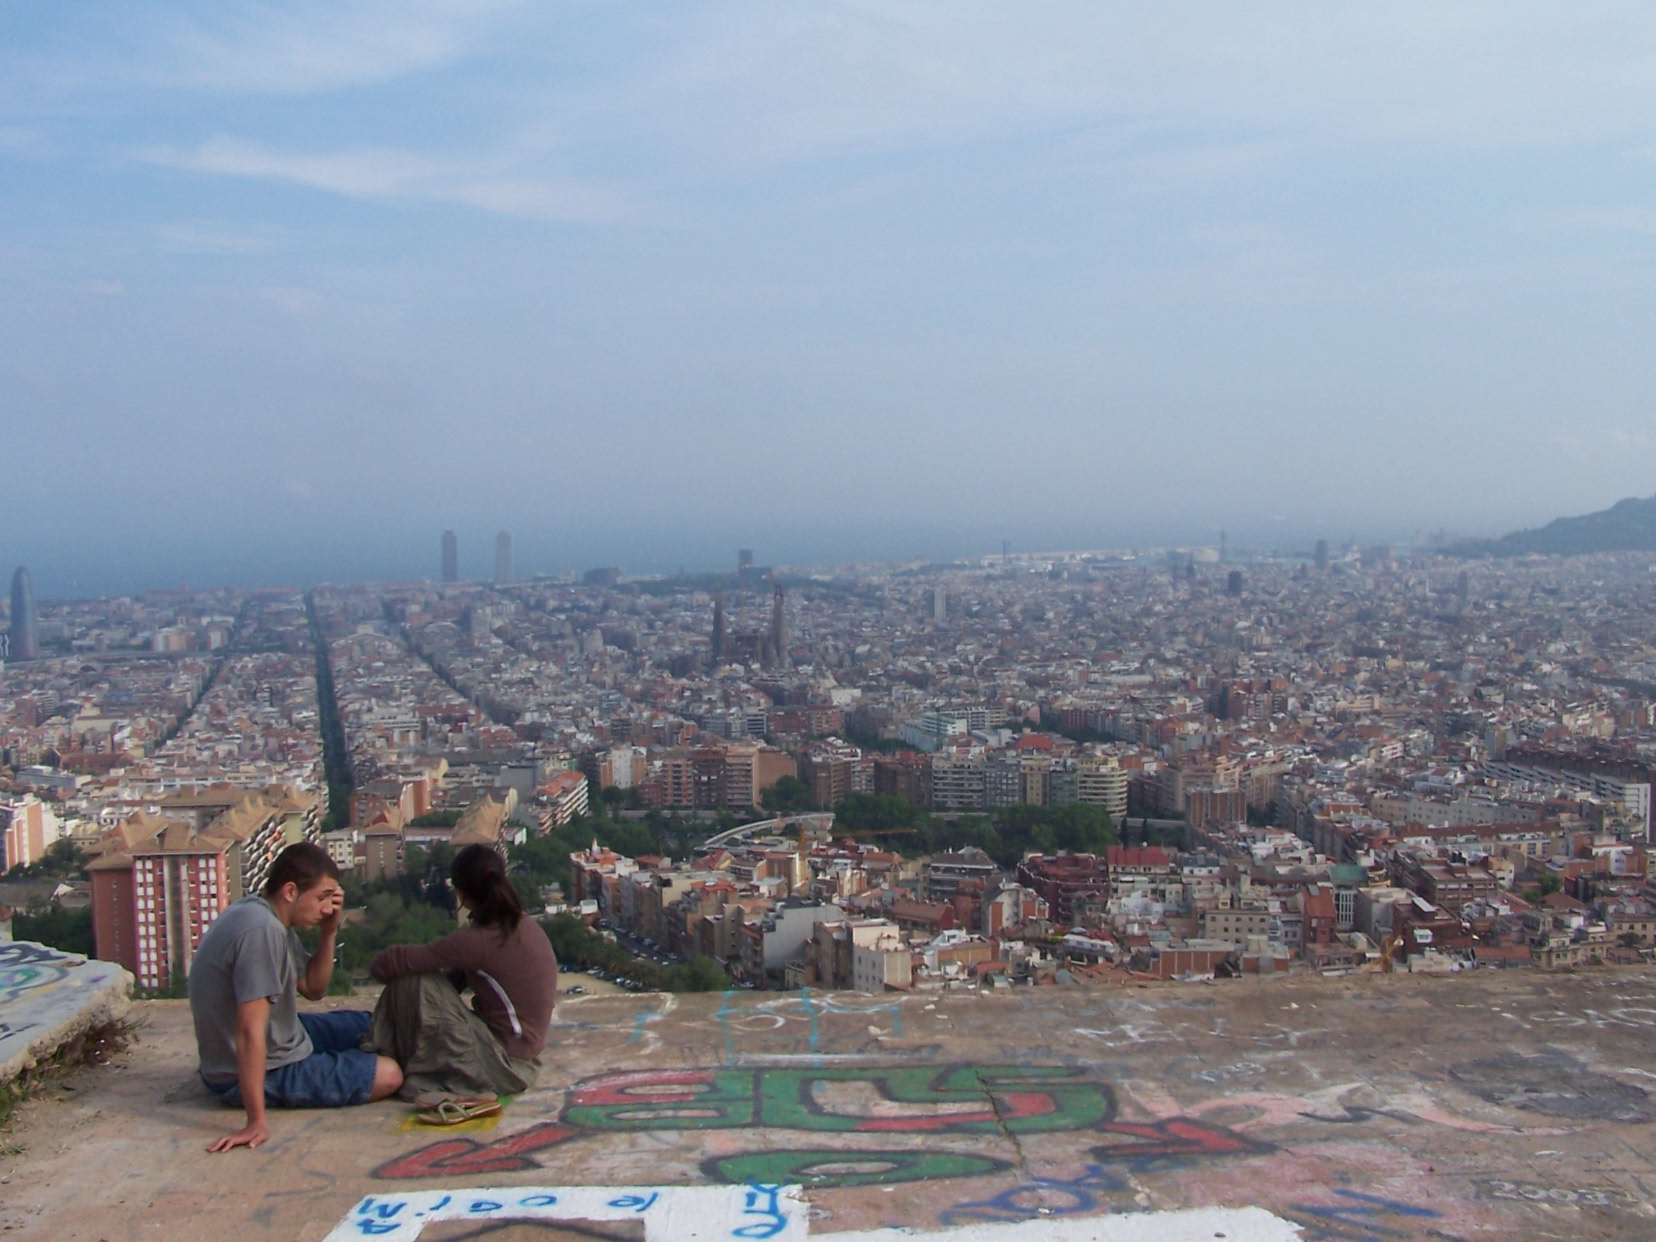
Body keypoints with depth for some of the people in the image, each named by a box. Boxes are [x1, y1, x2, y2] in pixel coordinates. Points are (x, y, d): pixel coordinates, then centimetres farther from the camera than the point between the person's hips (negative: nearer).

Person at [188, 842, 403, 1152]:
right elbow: (250, 1030, -35)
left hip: (279, 1039, 10)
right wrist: (256, 1122, -36)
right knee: (388, 1074, -13)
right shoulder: (262, 929, -30)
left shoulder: (274, 919, 1)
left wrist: (329, 931, -6)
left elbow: (313, 989, 9)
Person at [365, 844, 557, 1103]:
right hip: (520, 1058, 9)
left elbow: (385, 965, -22)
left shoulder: (480, 940, -23)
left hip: (502, 1065, -9)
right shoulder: (525, 925, 3)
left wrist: (379, 964, 1)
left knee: (411, 980, -12)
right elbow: (460, 975, 9)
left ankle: (421, 1072, 4)